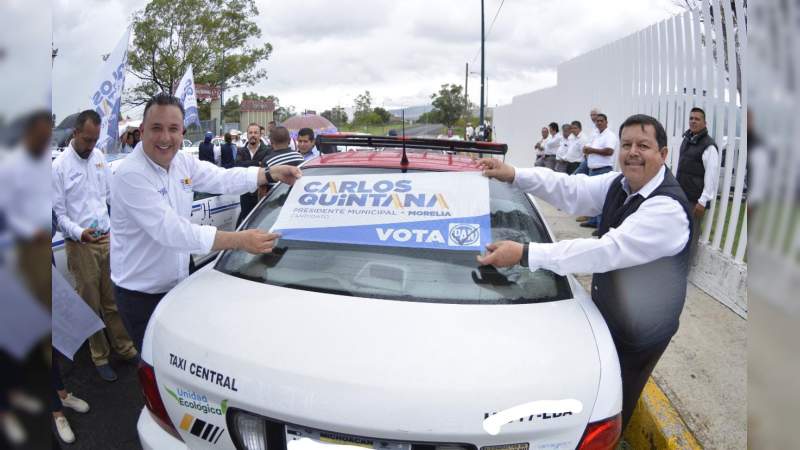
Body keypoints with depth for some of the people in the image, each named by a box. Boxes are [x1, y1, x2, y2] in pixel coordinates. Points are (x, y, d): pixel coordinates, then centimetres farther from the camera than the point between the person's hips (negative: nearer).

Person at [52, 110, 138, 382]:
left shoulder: (99, 156, 7)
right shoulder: (60, 166, -9)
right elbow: (58, 212, -8)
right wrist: (79, 233, -24)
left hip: (107, 239, 4)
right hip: (81, 245, -4)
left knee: (113, 299, 12)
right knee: (91, 304, 6)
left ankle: (124, 347, 23)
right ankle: (100, 357, 19)